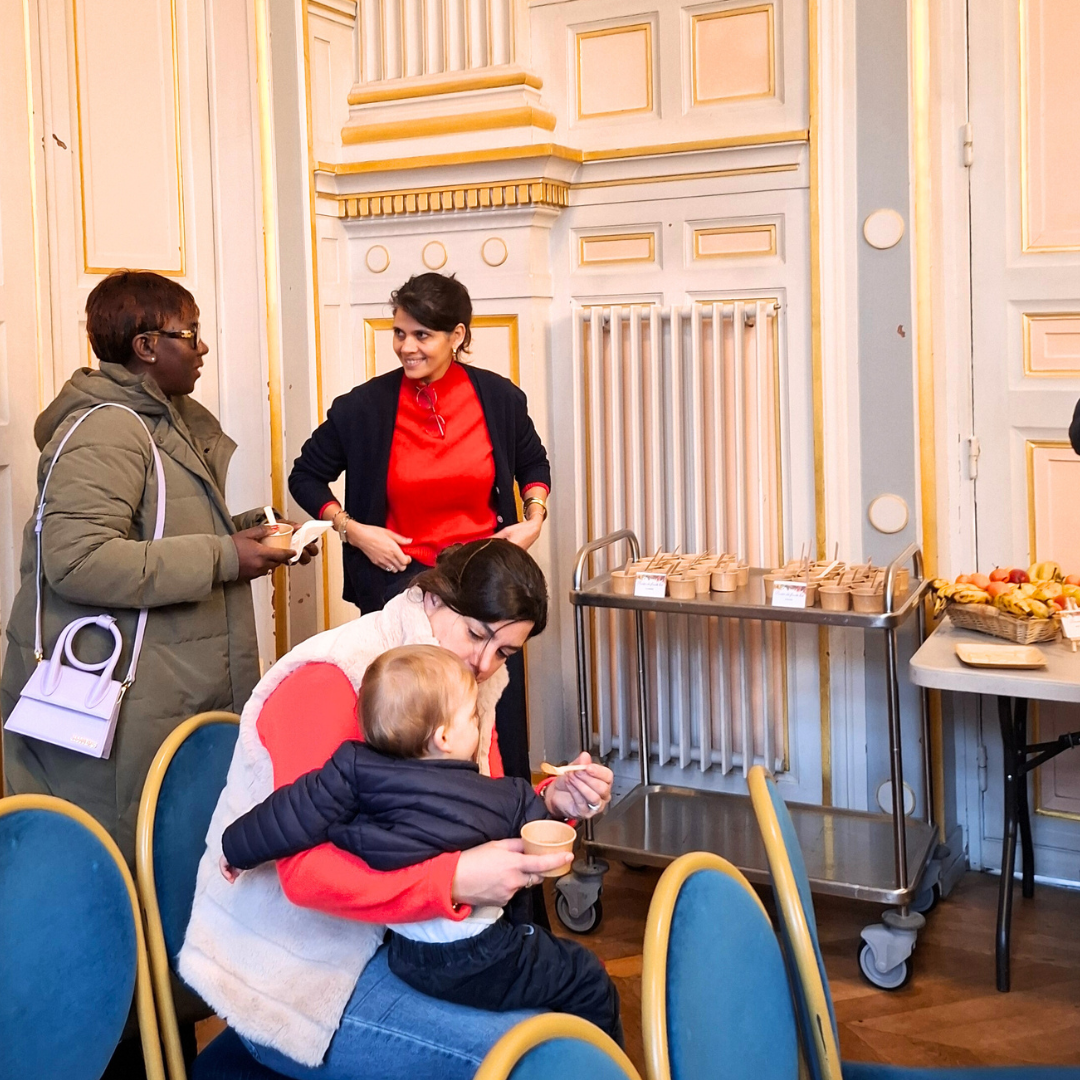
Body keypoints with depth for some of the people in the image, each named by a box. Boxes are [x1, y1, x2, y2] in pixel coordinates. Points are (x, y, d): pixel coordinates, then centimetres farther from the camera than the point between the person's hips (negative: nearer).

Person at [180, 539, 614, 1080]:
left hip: (393, 937, 8)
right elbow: (306, 871, -28)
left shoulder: (472, 684, 3)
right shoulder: (329, 681, -22)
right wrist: (455, 880, -37)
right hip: (293, 979, -8)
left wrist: (552, 802, -13)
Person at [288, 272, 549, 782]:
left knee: (496, 729, 6)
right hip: (398, 582, -1)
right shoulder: (365, 407, -6)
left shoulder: (498, 398, 0)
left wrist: (534, 519, 3)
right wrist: (353, 531, -5)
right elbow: (306, 476, 7)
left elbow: (534, 465, 19)